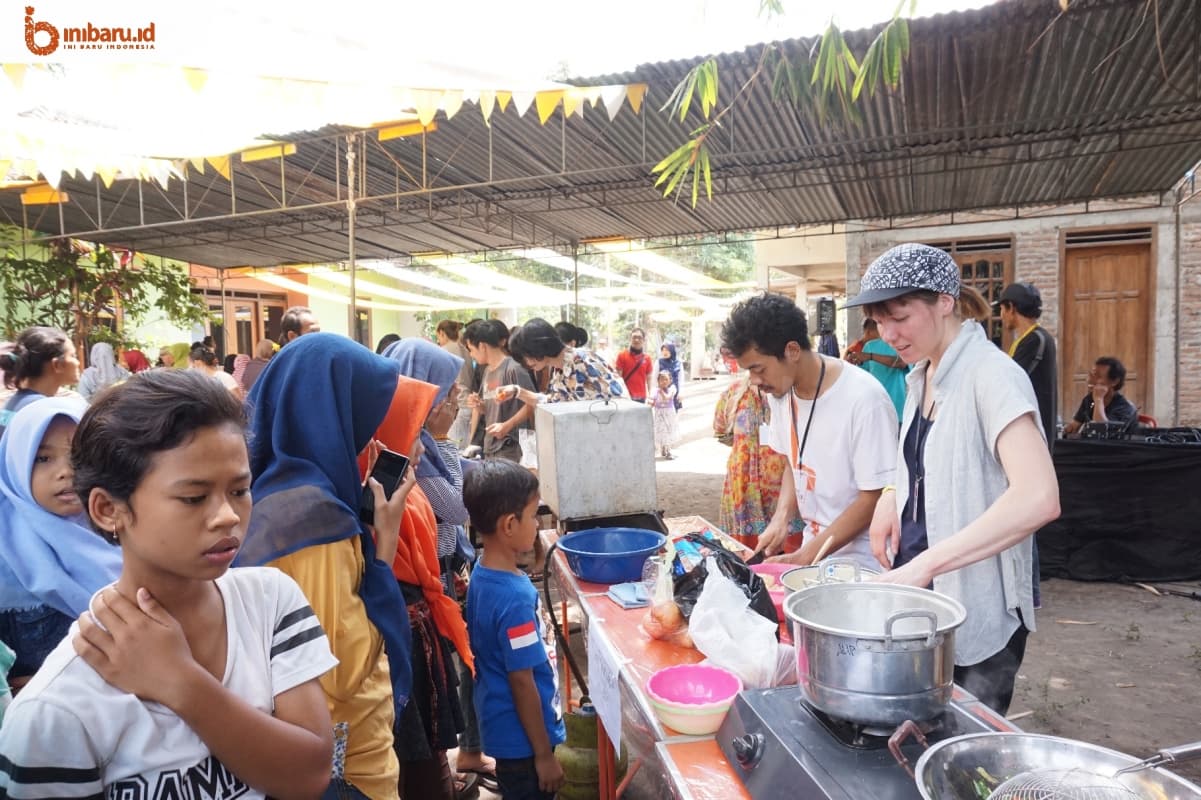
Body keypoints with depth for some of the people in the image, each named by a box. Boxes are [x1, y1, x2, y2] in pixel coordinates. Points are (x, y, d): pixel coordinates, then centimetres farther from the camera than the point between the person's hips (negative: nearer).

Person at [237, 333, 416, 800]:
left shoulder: (275, 485, 1)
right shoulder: (314, 508, -27)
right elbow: (346, 665, -25)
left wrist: (369, 526, 2)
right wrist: (386, 539, -21)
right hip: (343, 759, -8)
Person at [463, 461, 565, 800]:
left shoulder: (481, 575, -3)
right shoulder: (515, 597, -30)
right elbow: (522, 681, -24)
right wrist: (544, 754, -14)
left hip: (502, 727, 8)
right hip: (522, 738, -8)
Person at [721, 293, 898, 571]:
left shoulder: (863, 399, -23)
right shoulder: (780, 392, -3)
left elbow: (873, 498, -18)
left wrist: (804, 557, -19)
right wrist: (781, 518, -6)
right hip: (813, 546, 6)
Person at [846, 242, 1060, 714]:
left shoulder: (991, 375, -19)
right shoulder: (922, 375, 6)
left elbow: (1038, 498, -32)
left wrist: (926, 563, -34)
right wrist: (893, 496, 0)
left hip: (979, 609, -7)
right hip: (919, 587, 7)